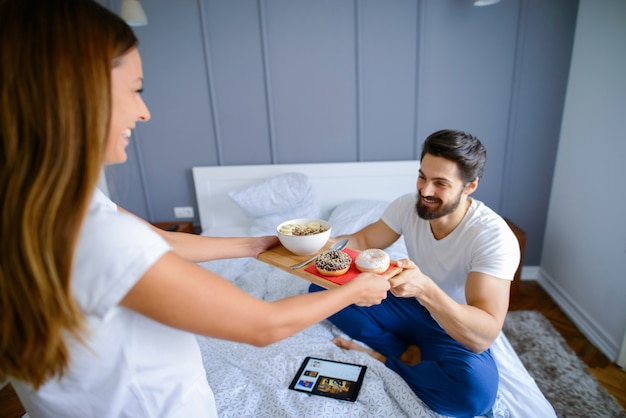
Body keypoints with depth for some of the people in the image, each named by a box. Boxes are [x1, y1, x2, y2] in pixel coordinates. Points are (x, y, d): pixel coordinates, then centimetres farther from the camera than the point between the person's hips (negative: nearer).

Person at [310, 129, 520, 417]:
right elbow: (364, 240, -4)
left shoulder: (494, 237, -29)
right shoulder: (408, 205, -14)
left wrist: (425, 288, -53)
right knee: (323, 287, -8)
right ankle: (406, 354, -8)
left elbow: (484, 336, -35)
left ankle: (383, 358, -10)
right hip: (409, 308, 5)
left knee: (476, 387, -38)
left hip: (456, 331, -4)